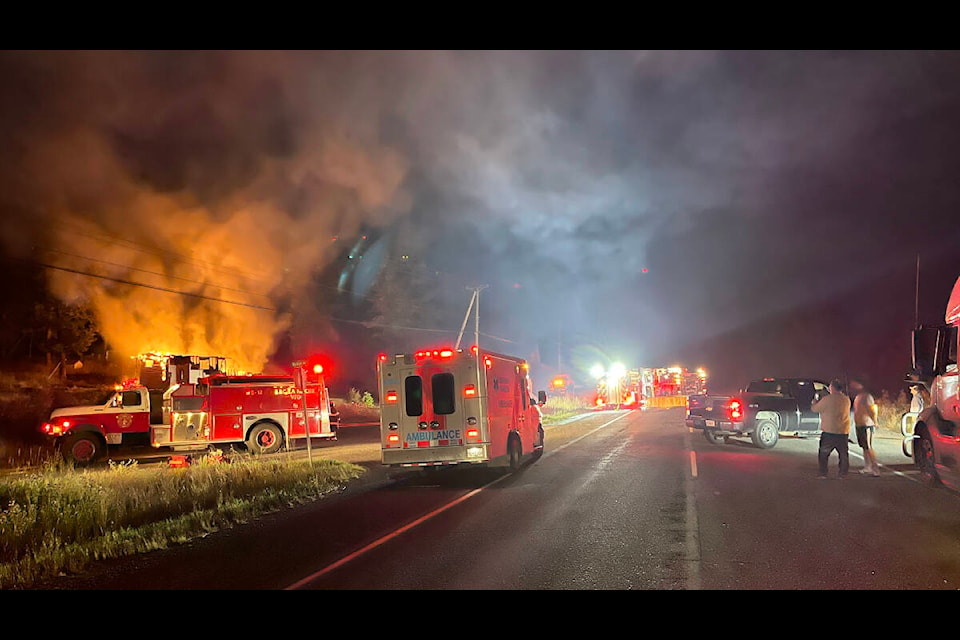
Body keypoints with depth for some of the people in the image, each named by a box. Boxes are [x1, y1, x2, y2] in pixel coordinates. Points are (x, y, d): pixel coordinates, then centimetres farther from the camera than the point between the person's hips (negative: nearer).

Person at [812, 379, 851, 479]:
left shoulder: (827, 399, -13)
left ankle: (822, 473, 5)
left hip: (829, 431, -4)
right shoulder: (846, 400, 3)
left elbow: (814, 409, -4)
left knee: (823, 453, 8)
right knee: (843, 453, 14)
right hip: (843, 431, 4)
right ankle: (843, 473, 14)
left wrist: (817, 401, 17)